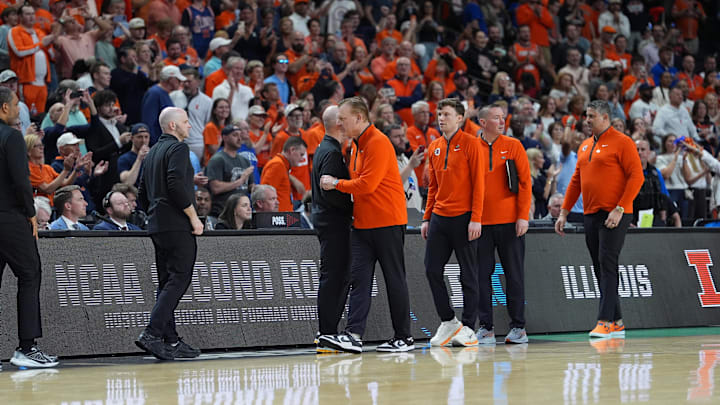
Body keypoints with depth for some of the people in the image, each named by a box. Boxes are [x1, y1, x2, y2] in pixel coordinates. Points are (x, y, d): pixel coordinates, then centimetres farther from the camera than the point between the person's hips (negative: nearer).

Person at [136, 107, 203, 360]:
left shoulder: (153, 152, 19)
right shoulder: (178, 148, -8)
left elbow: (142, 194, 21)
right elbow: (176, 185, -22)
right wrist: (193, 216, -16)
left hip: (157, 226, 9)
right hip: (177, 226, -9)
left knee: (167, 282, 10)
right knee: (179, 279, -11)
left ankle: (171, 340, 8)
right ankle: (152, 334, -21)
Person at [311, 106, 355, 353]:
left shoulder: (325, 149, 18)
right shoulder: (331, 152, -15)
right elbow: (329, 190, -23)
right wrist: (353, 206, -14)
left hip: (327, 219, 11)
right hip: (334, 221, -11)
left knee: (337, 277, 11)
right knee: (334, 276, -9)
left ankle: (327, 334, 12)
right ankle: (328, 334, -10)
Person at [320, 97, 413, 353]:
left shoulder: (378, 143, -14)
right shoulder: (357, 145, 15)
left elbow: (367, 184, -20)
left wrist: (336, 184, -10)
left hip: (387, 222, -9)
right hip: (362, 223, 9)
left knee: (395, 280, 0)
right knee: (359, 278, -1)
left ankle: (404, 338, 6)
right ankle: (354, 334, -8)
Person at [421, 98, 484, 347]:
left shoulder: (470, 144, -5)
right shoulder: (434, 147, 13)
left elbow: (478, 182, -9)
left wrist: (476, 219, -15)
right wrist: (427, 218, 13)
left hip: (463, 219, -6)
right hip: (439, 218, 6)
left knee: (468, 274, 0)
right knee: (432, 270, 1)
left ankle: (468, 328, 4)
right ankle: (448, 322, 14)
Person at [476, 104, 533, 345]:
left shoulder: (513, 146, 3)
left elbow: (525, 182, 0)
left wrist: (523, 216, -8)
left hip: (510, 221, -1)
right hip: (481, 223, 1)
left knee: (514, 274, 3)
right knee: (482, 275, 2)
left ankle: (518, 327, 10)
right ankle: (486, 328, 8)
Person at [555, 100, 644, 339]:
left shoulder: (621, 142, -6)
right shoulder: (585, 146, 17)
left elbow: (636, 176, -12)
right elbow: (576, 181, 22)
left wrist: (619, 208, -19)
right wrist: (564, 212, 16)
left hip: (615, 215, -8)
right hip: (591, 215, 8)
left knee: (607, 264, -13)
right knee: (600, 269, 7)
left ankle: (605, 322, -15)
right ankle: (616, 323, 11)